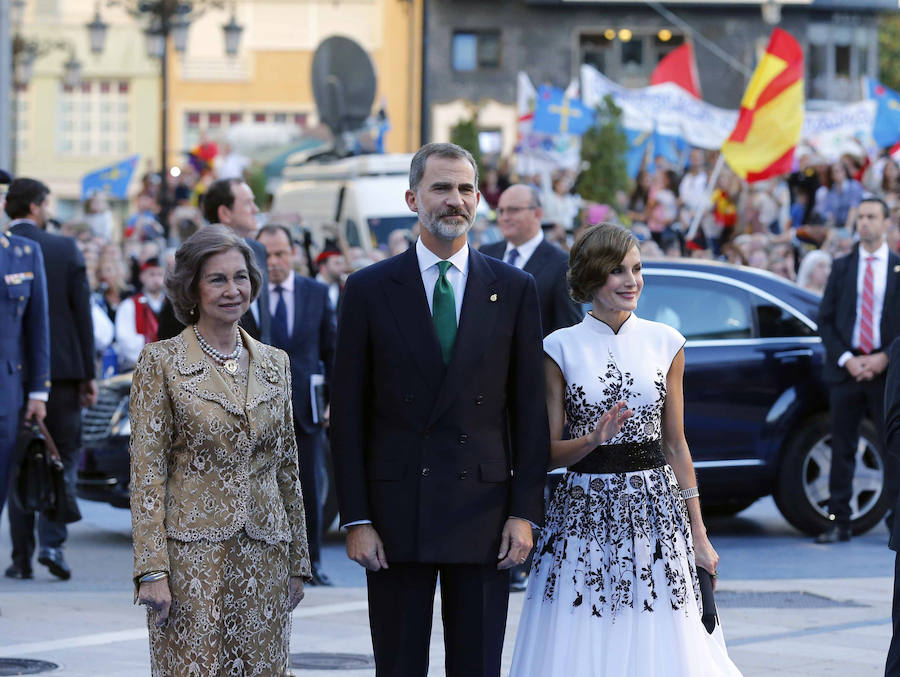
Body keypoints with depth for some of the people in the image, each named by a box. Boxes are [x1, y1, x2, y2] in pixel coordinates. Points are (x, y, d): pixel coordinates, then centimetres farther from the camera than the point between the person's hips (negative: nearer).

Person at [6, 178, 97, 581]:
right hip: (61, 369, -1)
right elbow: (83, 315, -2)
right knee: (65, 457, 9)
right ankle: (52, 542, -6)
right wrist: (89, 374, 4)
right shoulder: (66, 250, -3)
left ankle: (22, 556, 7)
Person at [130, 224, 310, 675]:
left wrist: (298, 563, 13)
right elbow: (147, 471, -5)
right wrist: (152, 569, -13)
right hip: (191, 551, -4)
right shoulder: (160, 362, -2)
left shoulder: (274, 364, 12)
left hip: (264, 554, 4)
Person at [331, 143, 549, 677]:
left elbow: (530, 409, 5)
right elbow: (348, 413, 1)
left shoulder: (514, 290, 5)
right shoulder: (370, 290, 2)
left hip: (484, 514, 1)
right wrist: (356, 519, -5)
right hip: (396, 509, -1)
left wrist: (526, 512, -3)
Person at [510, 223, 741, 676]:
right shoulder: (560, 348, 0)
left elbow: (675, 444, 10)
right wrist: (593, 440, -20)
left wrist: (698, 535, 8)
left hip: (657, 512, 2)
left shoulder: (665, 343, 6)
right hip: (584, 514, -2)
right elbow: (550, 452, 1)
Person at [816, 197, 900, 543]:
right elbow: (825, 320, 6)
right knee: (842, 448, 3)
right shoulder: (841, 267, 9)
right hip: (846, 368, 2)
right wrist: (845, 359, -7)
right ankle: (838, 523, 6)